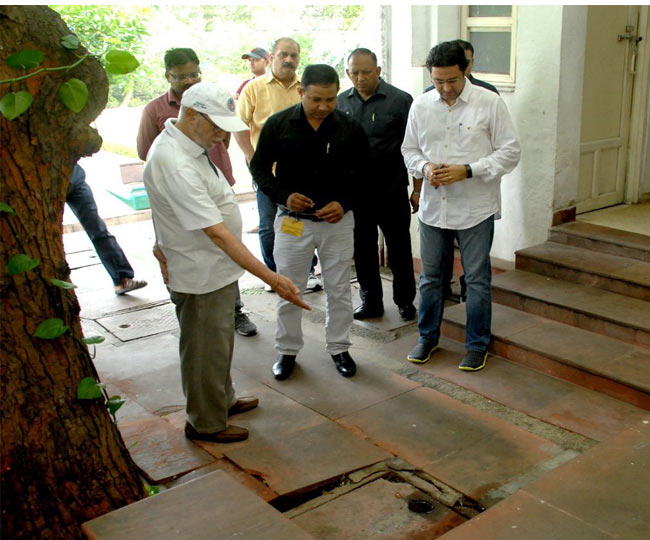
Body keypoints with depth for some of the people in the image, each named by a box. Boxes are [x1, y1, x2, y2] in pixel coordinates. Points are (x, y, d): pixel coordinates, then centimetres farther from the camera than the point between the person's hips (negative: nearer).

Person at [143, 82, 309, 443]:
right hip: (200, 276, -10)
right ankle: (205, 423, 26)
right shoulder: (176, 166, -31)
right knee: (205, 351, 7)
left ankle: (223, 401, 45)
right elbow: (218, 234, -34)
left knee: (218, 343, 25)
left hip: (215, 268, 10)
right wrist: (272, 278, -35)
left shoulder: (185, 144, 2)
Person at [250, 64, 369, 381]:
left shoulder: (350, 129, -4)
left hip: (338, 221, 1)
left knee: (339, 290, 10)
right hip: (292, 221, 0)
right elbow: (259, 167, 3)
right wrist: (283, 195, -13)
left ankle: (339, 347, 28)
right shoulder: (278, 125, -6)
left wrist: (345, 203, -11)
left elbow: (362, 174, 6)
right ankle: (287, 350, 26)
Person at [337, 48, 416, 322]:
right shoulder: (341, 102, 7)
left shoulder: (400, 100, -4)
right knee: (362, 248, 11)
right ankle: (370, 301, 25)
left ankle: (405, 300, 21)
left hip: (391, 189, -3)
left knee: (399, 247, 5)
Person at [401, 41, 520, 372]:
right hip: (432, 206, 3)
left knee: (477, 280, 5)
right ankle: (428, 337, 32)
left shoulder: (489, 103, -7)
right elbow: (409, 149, 13)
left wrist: (467, 170, -17)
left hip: (475, 208, -3)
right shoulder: (421, 105, 4)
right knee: (430, 276, 14)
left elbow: (510, 152, -6)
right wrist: (424, 168, -9)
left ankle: (477, 345, 22)